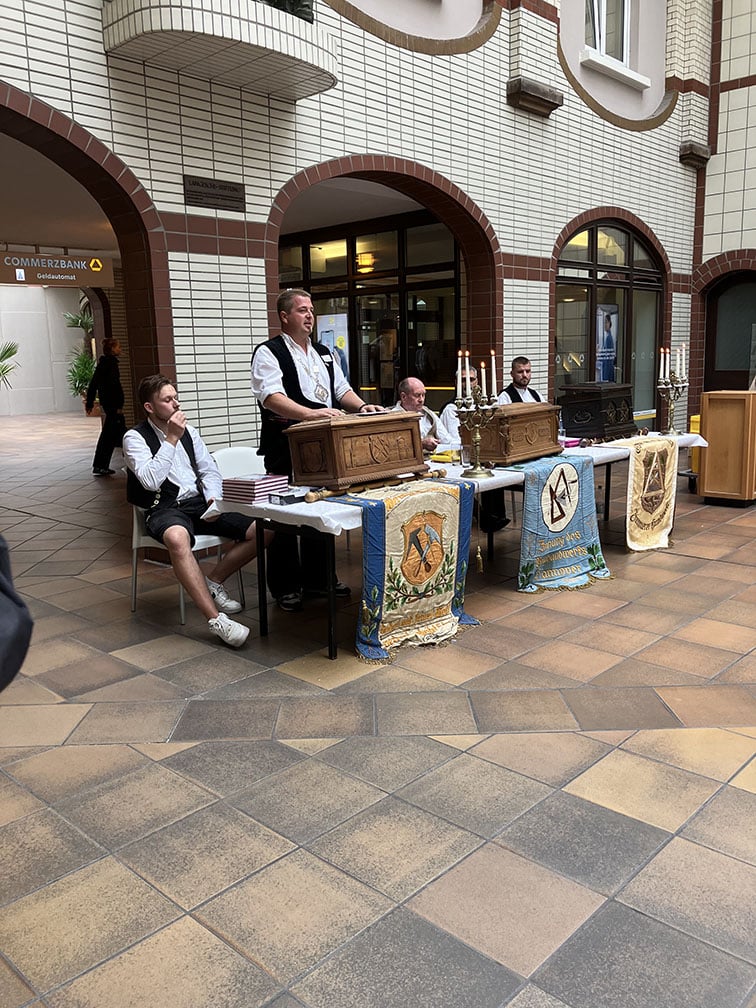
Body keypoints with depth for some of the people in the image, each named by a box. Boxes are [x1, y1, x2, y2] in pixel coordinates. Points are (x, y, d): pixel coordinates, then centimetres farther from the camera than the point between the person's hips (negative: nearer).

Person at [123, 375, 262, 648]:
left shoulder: (188, 431, 15)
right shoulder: (135, 438, -3)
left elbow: (209, 470, 15)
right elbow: (151, 480, -18)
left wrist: (214, 499, -5)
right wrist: (172, 438, -17)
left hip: (199, 503, 6)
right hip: (164, 510, -6)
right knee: (177, 538, -43)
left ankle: (213, 581, 6)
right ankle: (216, 619, -41)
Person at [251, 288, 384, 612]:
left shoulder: (324, 353, 18)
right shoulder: (269, 352, -6)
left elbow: (342, 389, 17)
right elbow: (272, 397, -21)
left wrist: (362, 406, -4)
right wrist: (311, 413, -34)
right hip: (286, 449, -7)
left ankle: (317, 577, 28)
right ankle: (285, 587, 13)